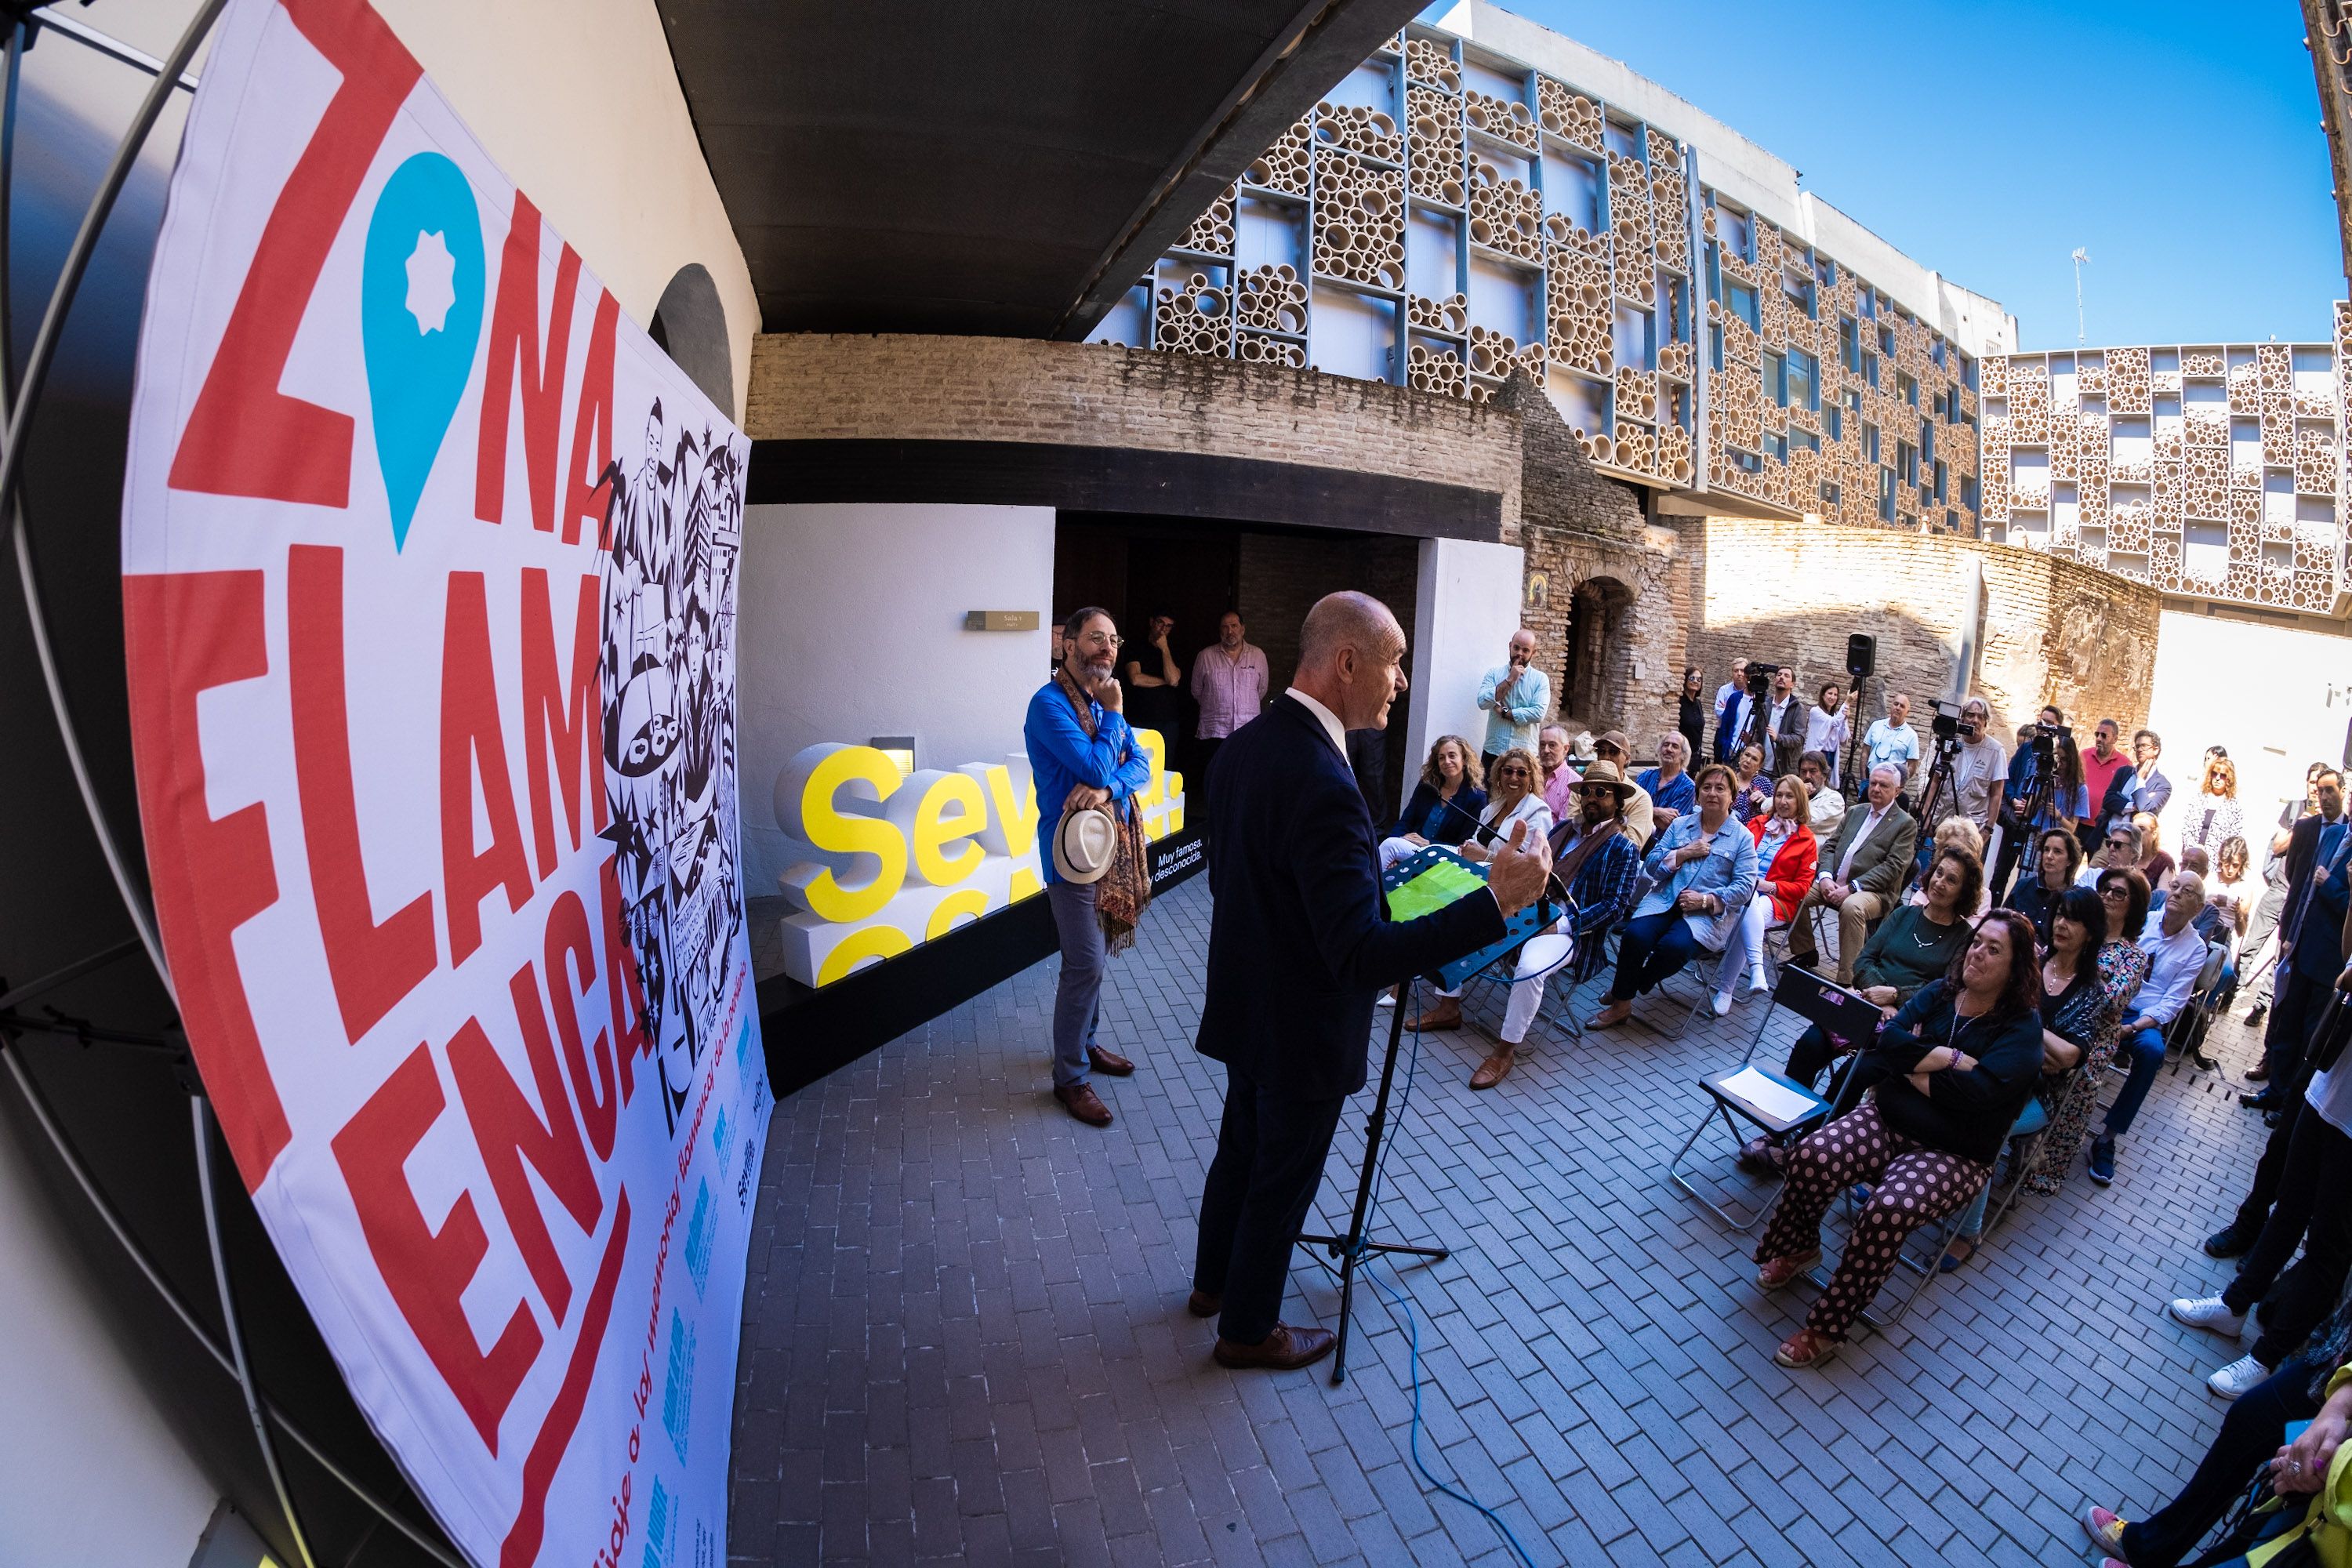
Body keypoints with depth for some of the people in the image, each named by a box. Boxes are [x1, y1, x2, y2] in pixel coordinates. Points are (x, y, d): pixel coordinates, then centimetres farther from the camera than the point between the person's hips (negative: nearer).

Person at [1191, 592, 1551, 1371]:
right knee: (1283, 1178, 15)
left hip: (1245, 1005, 8)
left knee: (1241, 1147, 27)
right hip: (1302, 1029, -8)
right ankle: (1248, 1329, 40)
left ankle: (1213, 1281, 51)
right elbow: (1363, 957, -35)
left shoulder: (1243, 747, -5)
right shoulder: (1323, 784, -33)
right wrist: (1497, 902, -34)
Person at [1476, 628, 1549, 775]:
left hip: (1525, 753, -1)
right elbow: (1483, 702, -9)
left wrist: (1504, 712, -8)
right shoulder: (1494, 673, 7)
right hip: (1493, 751, 1)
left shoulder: (1541, 679, 4)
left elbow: (1539, 713, -11)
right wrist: (1510, 680, -9)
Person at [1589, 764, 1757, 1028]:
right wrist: (1683, 853, -7)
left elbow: (1744, 887, -4)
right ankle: (1621, 1004, -12)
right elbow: (1652, 865, 8)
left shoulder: (1742, 837, 5)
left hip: (1709, 913, -3)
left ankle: (1635, 985, -4)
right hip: (1665, 899, 3)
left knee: (1674, 945, -34)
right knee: (1634, 935, -28)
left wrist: (1706, 900, -15)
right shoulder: (1679, 825, 15)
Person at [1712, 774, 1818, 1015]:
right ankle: (1756, 968, -50)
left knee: (1742, 922, -36)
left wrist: (1771, 886, -10)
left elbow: (1802, 886, 6)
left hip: (1777, 900, -2)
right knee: (1748, 899, -39)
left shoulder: (1806, 840, 9)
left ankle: (1725, 990, -35)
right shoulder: (1757, 823, 17)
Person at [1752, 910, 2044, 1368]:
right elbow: (1889, 1041, -7)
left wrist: (1914, 1064, -8)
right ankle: (1797, 1248, 5)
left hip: (1954, 1155, -4)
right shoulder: (1938, 994, 7)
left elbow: (1977, 1092, -21)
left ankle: (1828, 1328, -13)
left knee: (1887, 1211, -31)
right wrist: (1952, 1058, -16)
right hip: (1886, 1121, 4)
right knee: (1812, 1157, -25)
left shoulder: (2023, 1027, -6)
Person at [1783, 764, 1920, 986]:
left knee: (1852, 907, -37)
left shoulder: (1906, 824, 1)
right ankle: (1805, 952, 2)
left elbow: (1893, 867, -10)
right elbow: (1831, 846, 15)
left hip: (1873, 891, -6)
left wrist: (1851, 888, -19)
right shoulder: (1855, 812, 19)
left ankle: (1846, 980, -29)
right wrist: (1825, 877, -5)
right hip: (1833, 883, 6)